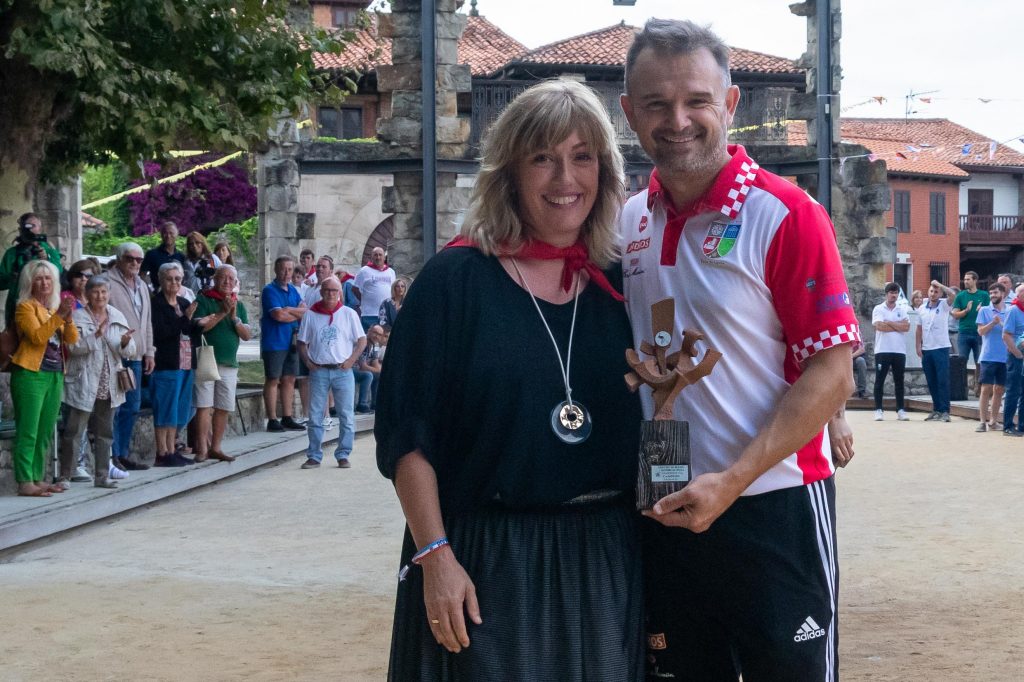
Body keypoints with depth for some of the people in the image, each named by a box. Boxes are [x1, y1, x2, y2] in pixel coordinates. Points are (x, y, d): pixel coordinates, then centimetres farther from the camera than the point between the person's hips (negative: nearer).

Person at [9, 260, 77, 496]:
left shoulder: (56, 307, 18)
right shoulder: (25, 307, -3)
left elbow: (72, 339, 7)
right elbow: (37, 336, -17)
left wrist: (68, 318, -10)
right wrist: (59, 316, -22)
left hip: (55, 376, 7)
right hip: (31, 374, -7)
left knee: (45, 433, 9)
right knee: (28, 431, -10)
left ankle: (38, 479, 14)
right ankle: (25, 483, -12)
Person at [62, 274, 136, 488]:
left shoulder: (117, 317, 8)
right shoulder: (78, 317, -5)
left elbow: (129, 351, 3)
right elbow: (73, 346, -17)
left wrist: (126, 343, -19)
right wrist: (96, 335, -28)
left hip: (109, 386, 5)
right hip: (84, 385, -5)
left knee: (105, 432, 11)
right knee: (74, 432, -3)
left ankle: (102, 475, 18)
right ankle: (64, 475, 3)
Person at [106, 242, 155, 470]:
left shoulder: (141, 286, 19)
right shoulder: (108, 282, -7)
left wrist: (149, 351, 19)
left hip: (135, 357, 8)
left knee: (132, 406, 11)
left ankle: (123, 454, 20)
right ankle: (112, 456, -3)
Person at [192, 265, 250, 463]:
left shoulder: (238, 305, 14)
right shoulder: (203, 300, 0)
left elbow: (247, 335, 6)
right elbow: (201, 326, -15)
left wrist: (235, 318, -9)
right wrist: (222, 313, -17)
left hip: (229, 363, 5)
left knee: (224, 408, 6)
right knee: (204, 406, -7)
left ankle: (216, 447, 14)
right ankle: (202, 448, -6)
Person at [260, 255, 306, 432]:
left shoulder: (292, 290, 15)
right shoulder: (270, 290, -8)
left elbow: (305, 311, 5)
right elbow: (278, 315, -19)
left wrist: (288, 310, -13)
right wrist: (298, 314, -4)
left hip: (291, 342, 7)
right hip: (274, 343, -7)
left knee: (289, 379, 8)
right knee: (273, 380, -3)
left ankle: (287, 418, 14)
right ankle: (272, 420, -1)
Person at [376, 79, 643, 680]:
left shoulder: (617, 288, 7)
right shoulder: (457, 279, -5)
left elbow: (643, 427, 14)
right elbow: (406, 432, -8)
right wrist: (435, 556, -13)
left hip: (604, 564, 4)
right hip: (483, 563, -4)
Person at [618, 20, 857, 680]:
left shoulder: (785, 216, -11)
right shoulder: (628, 222, 6)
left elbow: (831, 377, -14)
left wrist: (731, 482, -20)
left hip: (771, 509, -5)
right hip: (665, 510, 5)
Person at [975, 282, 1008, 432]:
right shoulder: (984, 311, 4)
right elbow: (981, 331, -4)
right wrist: (993, 322, -18)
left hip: (1005, 357, 3)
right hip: (988, 356, -3)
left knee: (999, 390, 7)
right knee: (986, 389, -6)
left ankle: (993, 421, 16)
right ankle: (983, 422, -3)